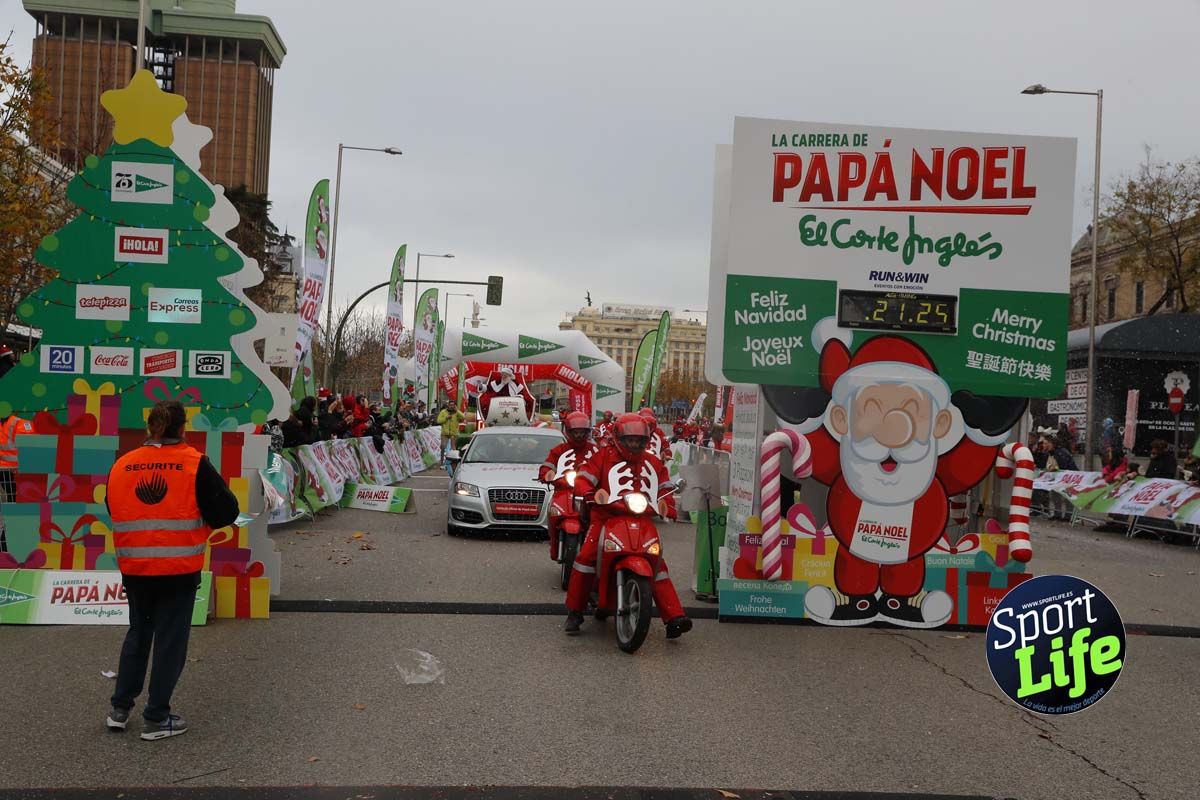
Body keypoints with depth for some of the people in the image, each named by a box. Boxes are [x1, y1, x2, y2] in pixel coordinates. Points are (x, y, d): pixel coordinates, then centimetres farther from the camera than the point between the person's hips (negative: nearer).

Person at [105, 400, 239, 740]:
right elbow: (227, 511, -10)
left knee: (138, 633, 21)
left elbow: (114, 512, 12)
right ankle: (156, 718, 12)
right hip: (180, 568, -4)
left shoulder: (121, 465, 0)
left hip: (134, 567, 4)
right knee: (170, 639, 7)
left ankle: (120, 709, 25)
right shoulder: (195, 463, -11)